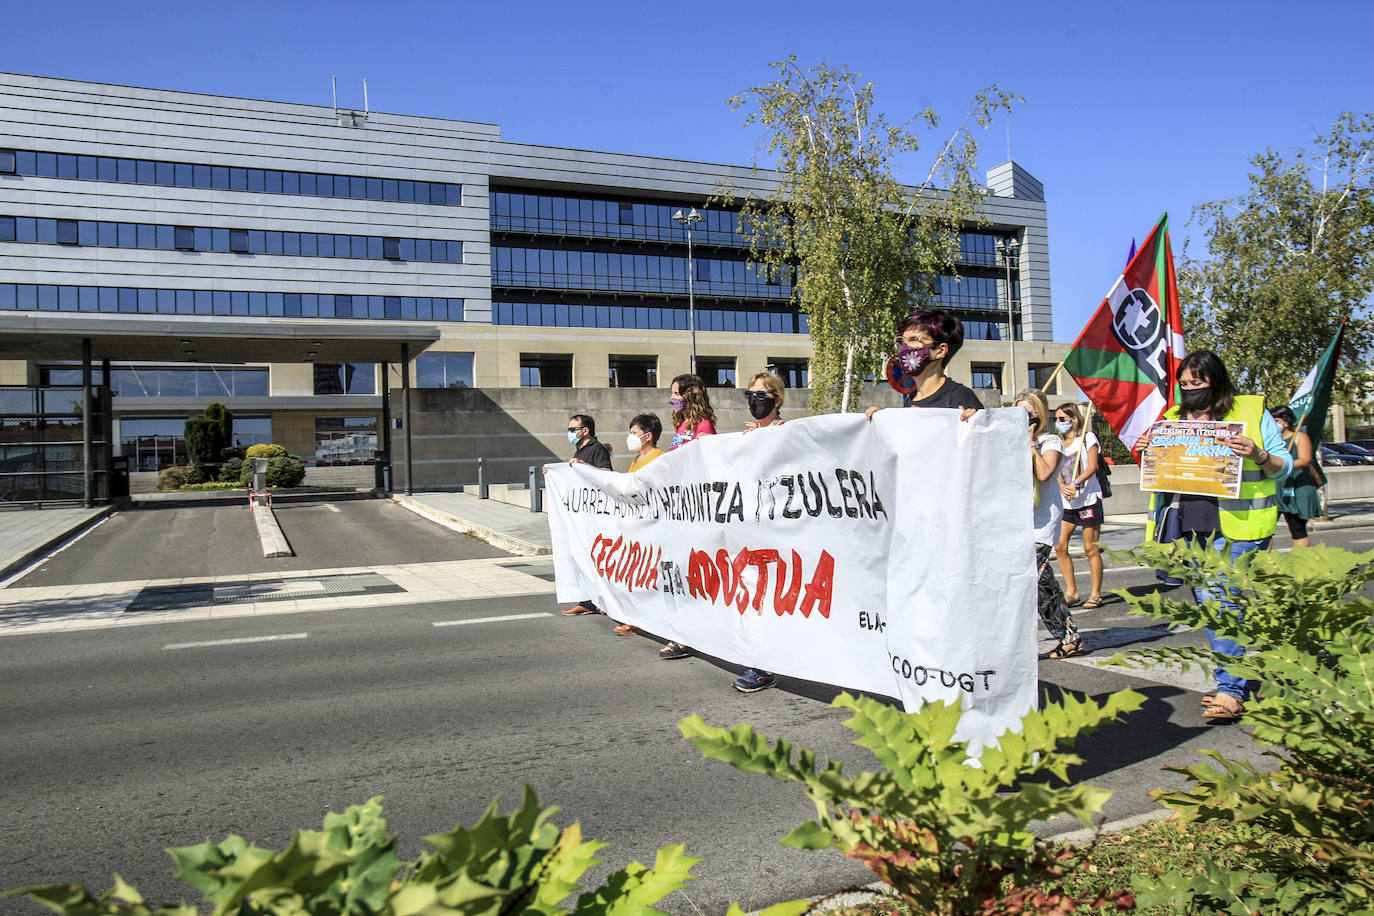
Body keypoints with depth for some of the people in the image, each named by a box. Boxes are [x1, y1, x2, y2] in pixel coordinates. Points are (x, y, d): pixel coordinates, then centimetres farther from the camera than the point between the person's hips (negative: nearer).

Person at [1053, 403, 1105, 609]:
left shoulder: (1087, 437, 0)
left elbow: (1092, 467, -9)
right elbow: (1056, 470, 7)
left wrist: (1075, 483, -23)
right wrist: (1063, 487, -13)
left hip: (1088, 499, -5)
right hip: (1066, 502, 5)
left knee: (1091, 549, -2)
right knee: (1059, 546, -4)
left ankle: (1096, 594, 8)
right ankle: (1072, 592, 6)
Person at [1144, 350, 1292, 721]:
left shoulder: (1253, 411, 4)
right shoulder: (1174, 418, 16)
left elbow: (1284, 465, 4)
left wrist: (1259, 456, -16)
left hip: (1237, 524, -5)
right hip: (1190, 526, 5)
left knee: (1228, 600, -10)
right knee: (1209, 603, 7)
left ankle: (1232, 689, -4)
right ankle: (1246, 683, 19)